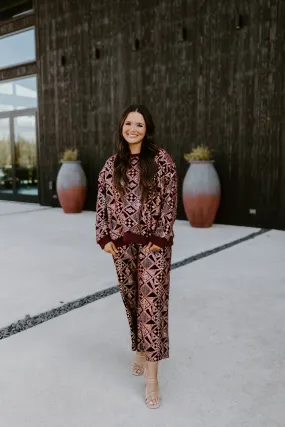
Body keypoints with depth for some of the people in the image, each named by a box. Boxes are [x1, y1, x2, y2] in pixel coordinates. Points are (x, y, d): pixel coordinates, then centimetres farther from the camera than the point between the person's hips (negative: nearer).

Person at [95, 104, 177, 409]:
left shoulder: (161, 160, -4)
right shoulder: (112, 164, 7)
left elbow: (170, 202, -6)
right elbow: (102, 203, 8)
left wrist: (159, 239, -12)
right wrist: (105, 238, -1)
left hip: (153, 243, -4)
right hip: (122, 244, 4)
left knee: (151, 303, -7)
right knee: (132, 301, 13)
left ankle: (152, 375, -1)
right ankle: (141, 352, 34)